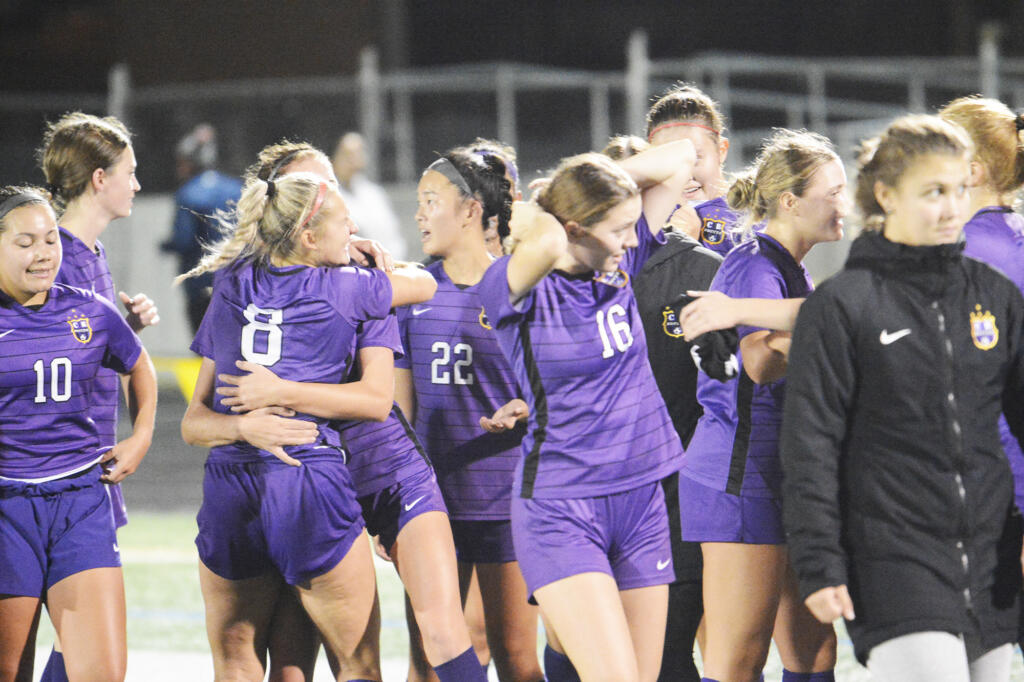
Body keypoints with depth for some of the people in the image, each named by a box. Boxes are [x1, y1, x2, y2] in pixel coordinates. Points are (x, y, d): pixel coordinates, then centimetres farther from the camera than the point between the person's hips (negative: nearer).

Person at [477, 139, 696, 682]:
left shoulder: (622, 265, 5)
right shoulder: (519, 291, -13)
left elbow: (679, 159, 9)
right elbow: (548, 244, -36)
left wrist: (603, 174, -2)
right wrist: (526, 219, -15)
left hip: (640, 498, 6)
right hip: (559, 508, -6)